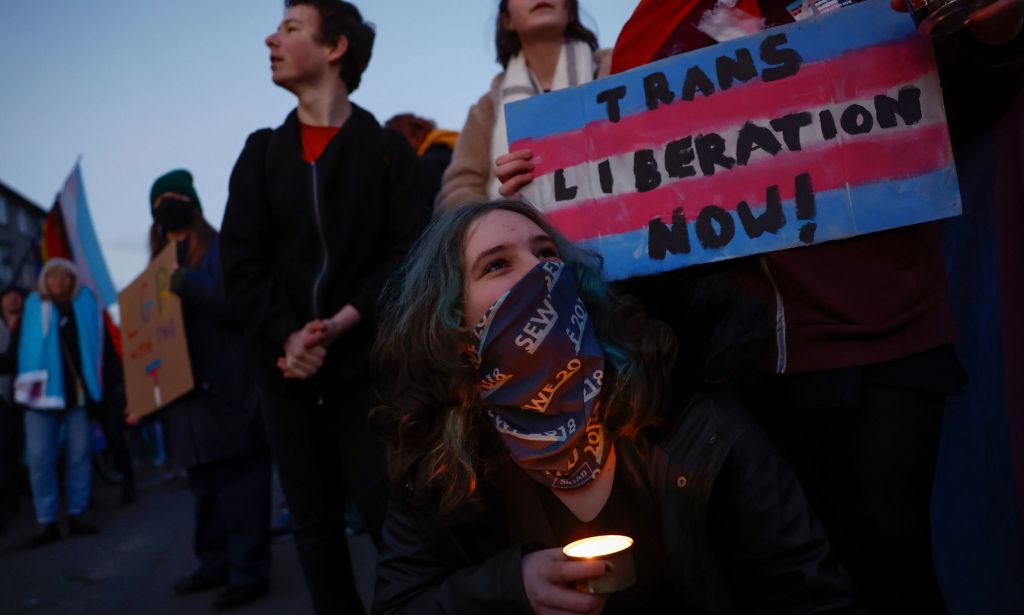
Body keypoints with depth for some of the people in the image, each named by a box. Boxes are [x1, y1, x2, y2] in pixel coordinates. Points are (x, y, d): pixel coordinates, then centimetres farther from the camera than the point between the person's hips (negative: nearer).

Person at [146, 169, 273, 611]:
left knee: (239, 482, -5)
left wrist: (185, 284, -22)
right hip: (187, 392, 8)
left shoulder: (219, 249, -2)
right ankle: (215, 562, 22)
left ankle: (249, 571, -1)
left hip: (228, 390, -8)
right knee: (204, 483, 13)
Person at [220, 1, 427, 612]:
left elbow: (409, 251, -5)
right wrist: (286, 337, -11)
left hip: (366, 361, -3)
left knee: (391, 510, -6)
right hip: (287, 366, 3)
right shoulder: (261, 153, 12)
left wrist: (345, 322, -16)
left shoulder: (387, 148, 4)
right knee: (315, 523, 8)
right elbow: (241, 261, 4)